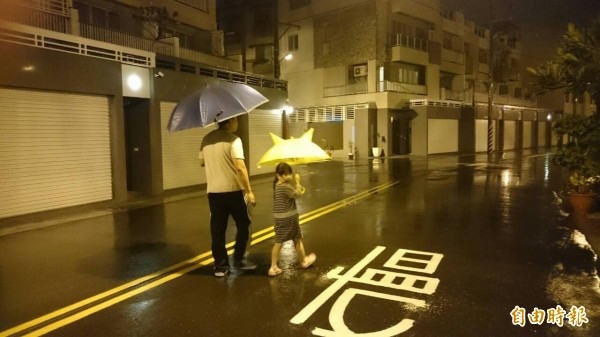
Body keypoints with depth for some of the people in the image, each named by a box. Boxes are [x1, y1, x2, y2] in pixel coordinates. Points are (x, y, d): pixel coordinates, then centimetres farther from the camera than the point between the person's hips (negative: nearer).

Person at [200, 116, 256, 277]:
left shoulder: (206, 139, 7)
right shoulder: (233, 139, -13)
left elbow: (203, 162, 19)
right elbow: (240, 167, -20)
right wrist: (249, 191, -16)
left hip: (213, 191, 5)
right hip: (232, 190, -5)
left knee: (217, 230, 10)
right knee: (244, 224, 13)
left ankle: (220, 266, 15)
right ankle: (239, 259, 16)